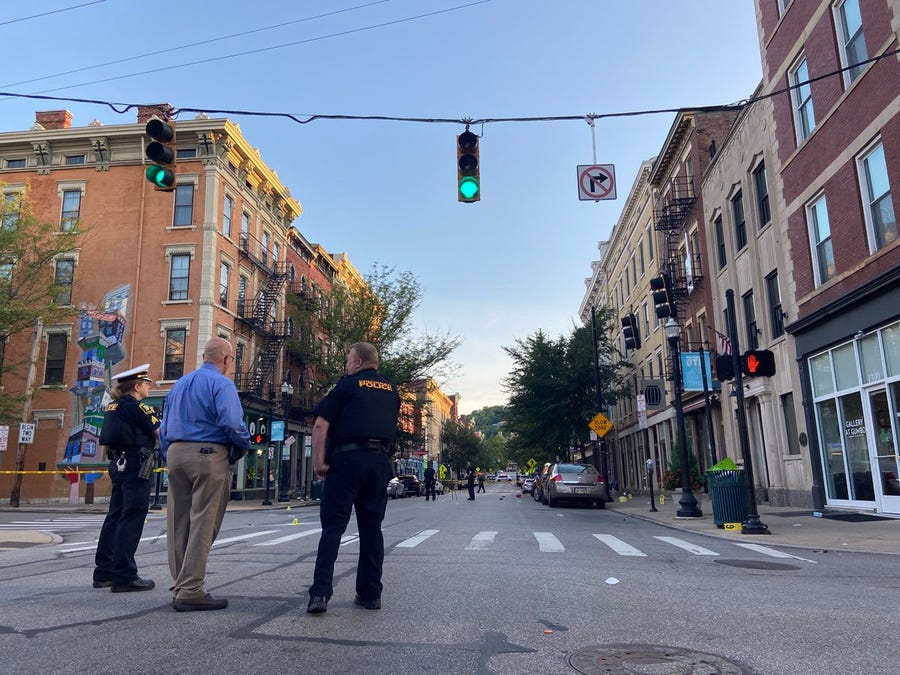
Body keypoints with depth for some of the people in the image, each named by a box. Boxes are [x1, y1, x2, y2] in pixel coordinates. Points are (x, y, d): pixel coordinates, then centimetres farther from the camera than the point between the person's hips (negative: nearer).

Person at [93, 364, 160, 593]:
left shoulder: (113, 406, 14)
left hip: (117, 464, 9)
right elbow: (160, 433, -11)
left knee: (115, 516, 13)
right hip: (136, 465, -9)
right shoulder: (137, 407, -12)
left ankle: (104, 572, 19)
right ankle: (124, 576, -6)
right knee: (132, 518, -7)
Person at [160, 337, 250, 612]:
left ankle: (181, 586, 18)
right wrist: (244, 444, -2)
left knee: (178, 524, 11)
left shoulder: (180, 384, 18)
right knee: (202, 524, -4)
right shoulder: (221, 383, -6)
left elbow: (164, 428, 19)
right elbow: (231, 422, -20)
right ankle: (190, 591, -4)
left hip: (176, 453, 8)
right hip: (209, 455, -7)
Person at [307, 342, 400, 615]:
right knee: (372, 528, 10)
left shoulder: (347, 385, 1)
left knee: (333, 526, -3)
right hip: (381, 461, 5)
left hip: (348, 458, -5)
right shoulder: (392, 390, 18)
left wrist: (318, 462, -6)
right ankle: (370, 594, 14)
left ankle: (320, 593, -10)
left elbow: (321, 425, -7)